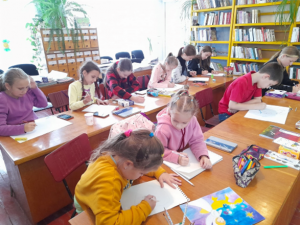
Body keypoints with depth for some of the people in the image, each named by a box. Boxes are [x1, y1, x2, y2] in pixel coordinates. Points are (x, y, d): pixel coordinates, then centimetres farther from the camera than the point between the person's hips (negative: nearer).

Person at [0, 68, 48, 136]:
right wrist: (22, 128, -35)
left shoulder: (28, 92, -2)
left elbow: (43, 104, 10)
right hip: (18, 134, -4)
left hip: (35, 128, 5)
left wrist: (35, 88, -2)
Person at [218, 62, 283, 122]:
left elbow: (258, 100, -4)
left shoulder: (257, 81, -4)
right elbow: (232, 106, -30)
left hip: (239, 111, 7)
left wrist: (238, 106, -20)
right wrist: (256, 106, -26)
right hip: (226, 113, -7)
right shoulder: (241, 83, -28)